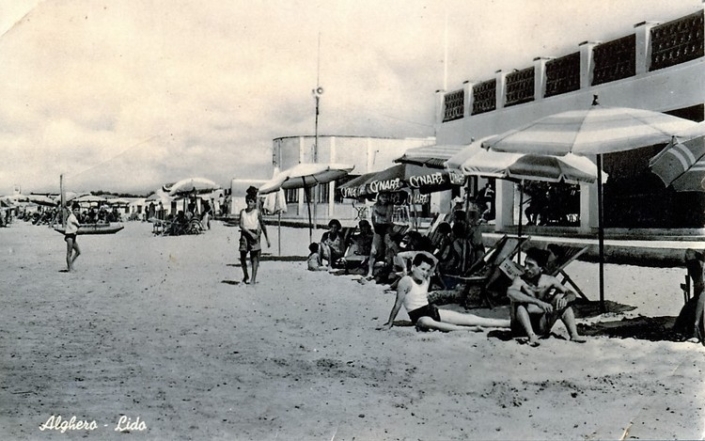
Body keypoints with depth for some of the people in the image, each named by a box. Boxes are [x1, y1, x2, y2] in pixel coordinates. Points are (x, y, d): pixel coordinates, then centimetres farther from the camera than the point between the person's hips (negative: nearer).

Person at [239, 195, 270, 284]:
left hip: (254, 235, -2)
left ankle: (253, 279, -7)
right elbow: (241, 225, -5)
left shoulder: (257, 212, 2)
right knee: (242, 257, 5)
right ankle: (246, 276, 27)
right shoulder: (243, 212, 5)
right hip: (244, 234, 2)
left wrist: (267, 239, 12)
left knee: (254, 257, -6)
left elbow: (263, 225, 10)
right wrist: (250, 233, -18)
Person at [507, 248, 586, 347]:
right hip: (521, 326, -4)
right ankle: (531, 335, -43)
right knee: (519, 302, -30)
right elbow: (510, 293, -40)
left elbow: (572, 294, -1)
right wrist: (538, 302, -46)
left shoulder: (549, 281, -2)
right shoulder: (520, 281, -16)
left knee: (561, 297, -6)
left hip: (541, 325, 4)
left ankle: (574, 335, -14)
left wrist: (565, 299, -27)